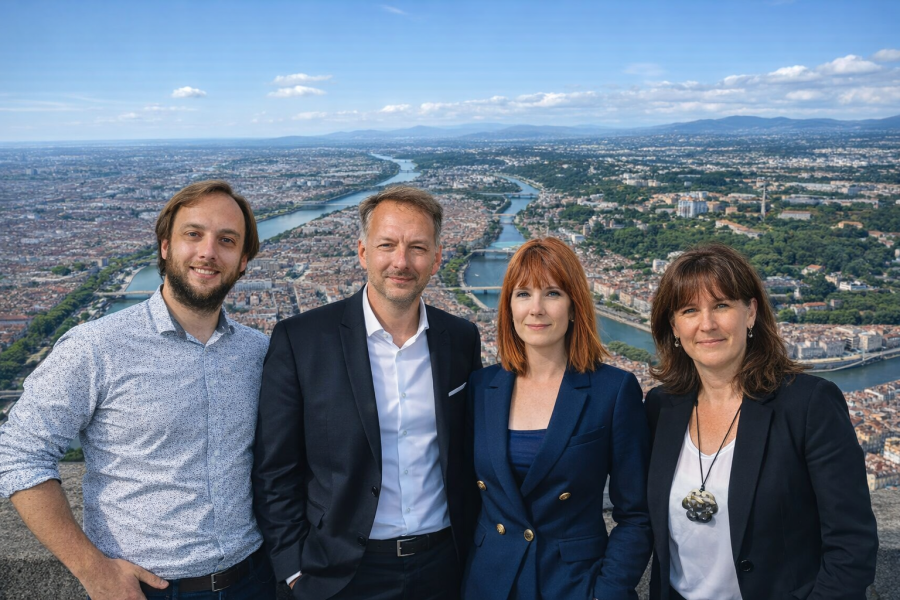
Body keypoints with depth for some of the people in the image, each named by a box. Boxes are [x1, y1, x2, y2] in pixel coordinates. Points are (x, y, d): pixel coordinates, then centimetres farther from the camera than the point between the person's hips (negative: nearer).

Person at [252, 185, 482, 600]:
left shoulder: (462, 340, -2)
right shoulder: (299, 340, -12)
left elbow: (470, 455, 7)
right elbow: (274, 473, -7)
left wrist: (472, 546, 6)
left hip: (442, 566, 3)